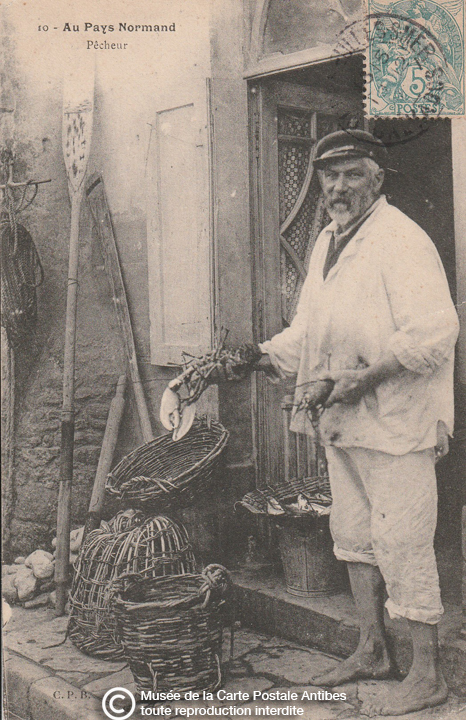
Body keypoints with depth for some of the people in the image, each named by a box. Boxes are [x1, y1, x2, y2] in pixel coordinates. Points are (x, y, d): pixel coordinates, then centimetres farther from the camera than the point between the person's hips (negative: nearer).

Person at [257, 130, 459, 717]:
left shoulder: (401, 240, -12)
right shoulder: (328, 241, 15)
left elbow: (434, 332, -21)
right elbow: (308, 330, 22)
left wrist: (367, 377, -24)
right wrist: (262, 357, 7)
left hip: (395, 420, -9)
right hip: (343, 421, 9)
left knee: (401, 543, -3)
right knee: (353, 537, 16)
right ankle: (371, 652, 32)